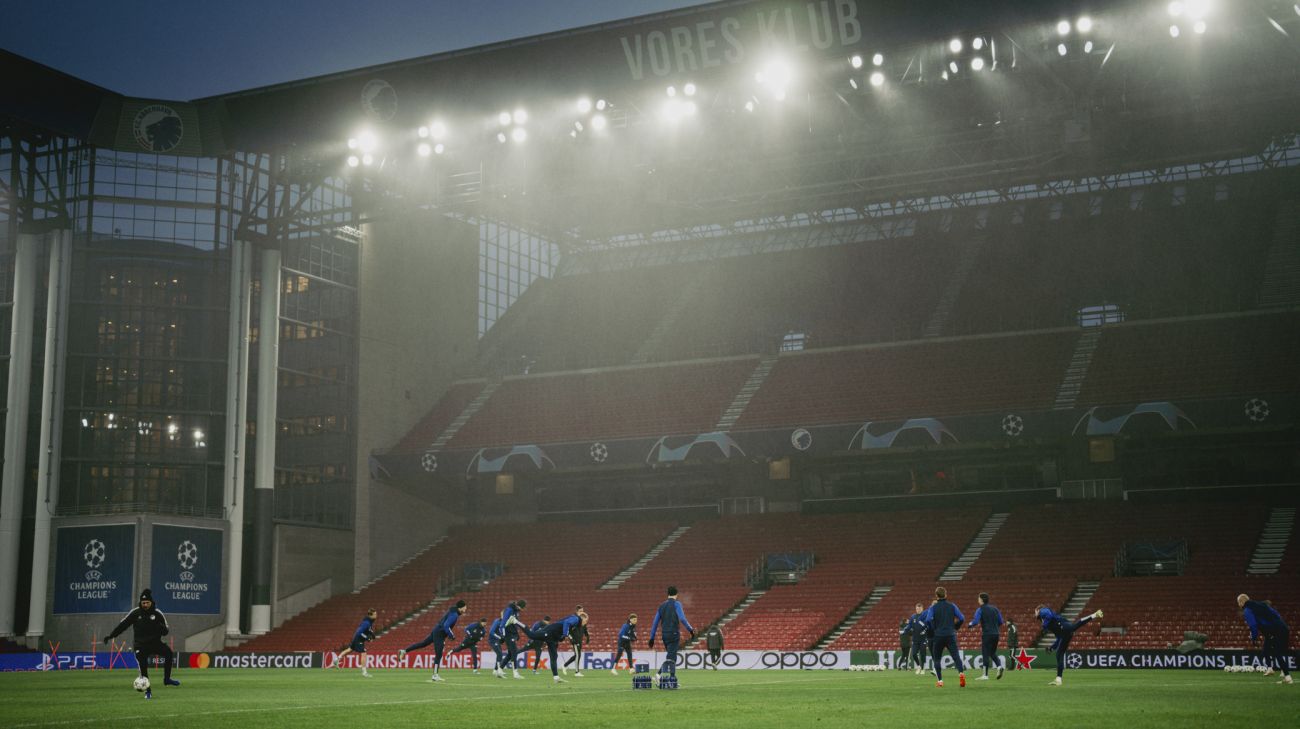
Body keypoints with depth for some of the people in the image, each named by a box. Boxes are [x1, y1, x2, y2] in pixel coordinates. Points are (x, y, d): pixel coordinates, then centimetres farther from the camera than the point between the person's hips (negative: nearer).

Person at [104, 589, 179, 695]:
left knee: (169, 653, -24)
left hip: (155, 642, 0)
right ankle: (148, 691, 8)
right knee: (143, 667, -8)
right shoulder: (135, 612, -3)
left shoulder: (157, 614, -3)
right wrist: (111, 636, 3)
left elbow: (165, 632, 2)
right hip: (140, 644, 0)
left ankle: (167, 679, -10)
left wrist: (163, 628, -22)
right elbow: (123, 624, 5)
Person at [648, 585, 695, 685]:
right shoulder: (676, 604, -3)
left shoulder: (662, 605, 13)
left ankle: (673, 679, 8)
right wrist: (691, 629, -11)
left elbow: (655, 622, 12)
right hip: (674, 634, -6)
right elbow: (682, 618, -17)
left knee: (672, 657, 15)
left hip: (665, 635, 6)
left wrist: (652, 638, 14)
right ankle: (659, 674, -24)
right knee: (670, 658, -8)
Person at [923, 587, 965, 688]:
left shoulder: (933, 607, -1)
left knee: (937, 659, 11)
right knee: (956, 656, -5)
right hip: (951, 635, 1)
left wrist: (931, 631, 3)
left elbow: (928, 621, -13)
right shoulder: (952, 606, 5)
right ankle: (961, 672, -31)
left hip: (937, 636, -1)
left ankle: (940, 680, 4)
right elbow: (962, 618, 2)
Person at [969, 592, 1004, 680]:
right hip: (996, 634, 5)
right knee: (993, 653, 18)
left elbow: (975, 622, -15)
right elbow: (1000, 622, 13)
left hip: (987, 634, -5)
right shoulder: (994, 609, 11)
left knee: (985, 654, -1)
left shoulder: (980, 609, -6)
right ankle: (999, 666, -6)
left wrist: (970, 624, 6)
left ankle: (985, 675, -2)